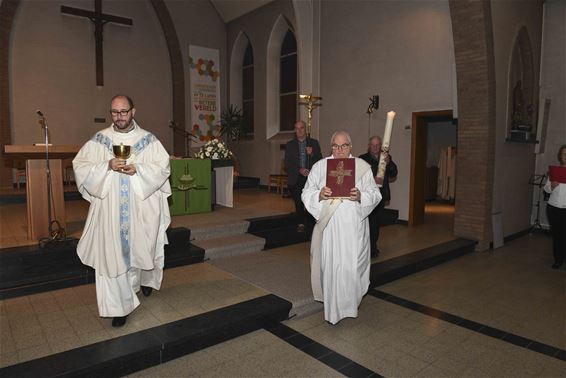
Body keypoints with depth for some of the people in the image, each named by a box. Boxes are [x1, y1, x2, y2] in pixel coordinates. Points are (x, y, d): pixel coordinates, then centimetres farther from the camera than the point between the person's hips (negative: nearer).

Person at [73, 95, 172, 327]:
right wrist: (107, 166, -17)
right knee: (112, 255, 0)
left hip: (142, 209, 0)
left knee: (143, 248, 14)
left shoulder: (148, 140, 2)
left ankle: (146, 278, 46)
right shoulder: (99, 140, 4)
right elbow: (80, 166, 0)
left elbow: (163, 167, -3)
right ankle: (120, 306, 12)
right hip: (110, 210, 0)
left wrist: (137, 169, -18)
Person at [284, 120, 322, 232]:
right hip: (296, 178, 1)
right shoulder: (290, 145, 9)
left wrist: (312, 154, -14)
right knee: (298, 202, 3)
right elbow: (287, 164, 3)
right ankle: (301, 224, 15)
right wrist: (299, 170, -12)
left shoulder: (314, 143, 9)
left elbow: (320, 160, 5)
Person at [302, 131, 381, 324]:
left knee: (352, 266, 2)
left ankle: (350, 303, 25)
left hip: (354, 227, 0)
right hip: (328, 226, 0)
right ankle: (332, 307, 21)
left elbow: (375, 194, 3)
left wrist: (360, 196, -17)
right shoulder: (319, 166, 6)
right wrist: (319, 194, -17)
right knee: (330, 265, 3)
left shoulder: (363, 167, 5)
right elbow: (306, 193, 4)